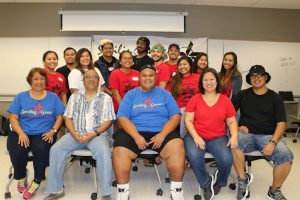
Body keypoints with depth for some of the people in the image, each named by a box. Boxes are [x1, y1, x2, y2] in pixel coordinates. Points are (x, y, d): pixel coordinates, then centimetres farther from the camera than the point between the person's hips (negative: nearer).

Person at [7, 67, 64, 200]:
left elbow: (59, 117, 9)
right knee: (18, 152, -29)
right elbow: (13, 118, 5)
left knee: (41, 150, -32)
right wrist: (21, 133, -12)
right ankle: (21, 177, 5)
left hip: (43, 134, -1)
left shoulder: (53, 97, 10)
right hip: (22, 133, 1)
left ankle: (37, 181, -6)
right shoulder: (21, 97, 10)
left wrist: (52, 131, -8)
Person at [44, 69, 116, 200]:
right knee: (56, 149, -19)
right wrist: (74, 133, -8)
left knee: (103, 152, -33)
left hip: (97, 134, -3)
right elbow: (68, 118, 11)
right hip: (76, 134, 3)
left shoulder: (105, 98, 6)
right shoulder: (75, 97, 16)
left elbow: (108, 120, -1)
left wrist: (94, 133, -16)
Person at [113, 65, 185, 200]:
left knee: (177, 147, -29)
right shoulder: (130, 95, 9)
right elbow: (123, 118, 0)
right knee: (119, 151, -27)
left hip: (161, 133, 0)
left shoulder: (164, 94, 10)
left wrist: (162, 134, -14)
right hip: (135, 133, 1)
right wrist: (137, 136, -16)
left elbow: (175, 117, 2)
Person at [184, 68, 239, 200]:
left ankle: (219, 182, 11)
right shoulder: (195, 99, 3)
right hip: (196, 136, -1)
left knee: (227, 159, -26)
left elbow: (232, 122, 10)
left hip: (218, 138, 2)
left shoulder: (225, 100, 8)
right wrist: (196, 136, -17)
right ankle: (206, 183, -1)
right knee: (194, 156, -32)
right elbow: (188, 120, -1)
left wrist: (234, 136, -9)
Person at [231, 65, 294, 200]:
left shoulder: (275, 97, 7)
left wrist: (272, 142, -16)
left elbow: (281, 123, 0)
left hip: (268, 136, 0)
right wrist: (237, 127, -7)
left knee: (286, 155, -28)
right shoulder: (243, 94, 10)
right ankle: (243, 179, -11)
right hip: (246, 134, 0)